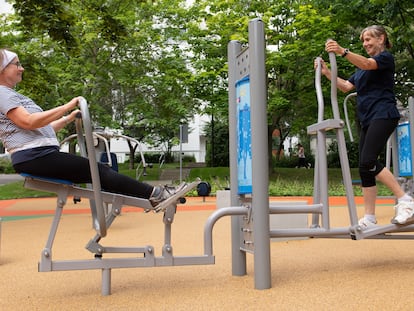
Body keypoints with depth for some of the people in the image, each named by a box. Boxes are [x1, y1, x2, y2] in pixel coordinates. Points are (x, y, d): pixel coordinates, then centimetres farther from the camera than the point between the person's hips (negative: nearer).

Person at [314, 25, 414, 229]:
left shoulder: (386, 57, 3)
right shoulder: (362, 69, 27)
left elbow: (367, 64, -19)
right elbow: (346, 86, 18)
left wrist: (343, 52, -34)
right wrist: (327, 72, 5)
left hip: (383, 115, -8)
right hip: (368, 120, 8)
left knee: (367, 162, -24)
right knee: (365, 168, 0)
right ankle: (369, 219, 2)